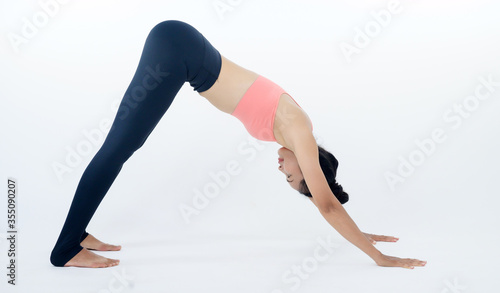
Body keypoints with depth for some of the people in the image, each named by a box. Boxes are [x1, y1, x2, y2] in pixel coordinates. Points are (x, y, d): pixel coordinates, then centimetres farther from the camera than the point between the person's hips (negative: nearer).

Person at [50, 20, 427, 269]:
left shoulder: (292, 130, 12)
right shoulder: (297, 131, -8)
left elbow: (326, 203, 23)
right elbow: (327, 204, -5)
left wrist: (360, 234, 31)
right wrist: (378, 256, 2)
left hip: (179, 50, 8)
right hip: (177, 49, -8)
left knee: (122, 146, 10)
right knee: (119, 148, -7)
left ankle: (76, 233, 19)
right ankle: (67, 249, 0)